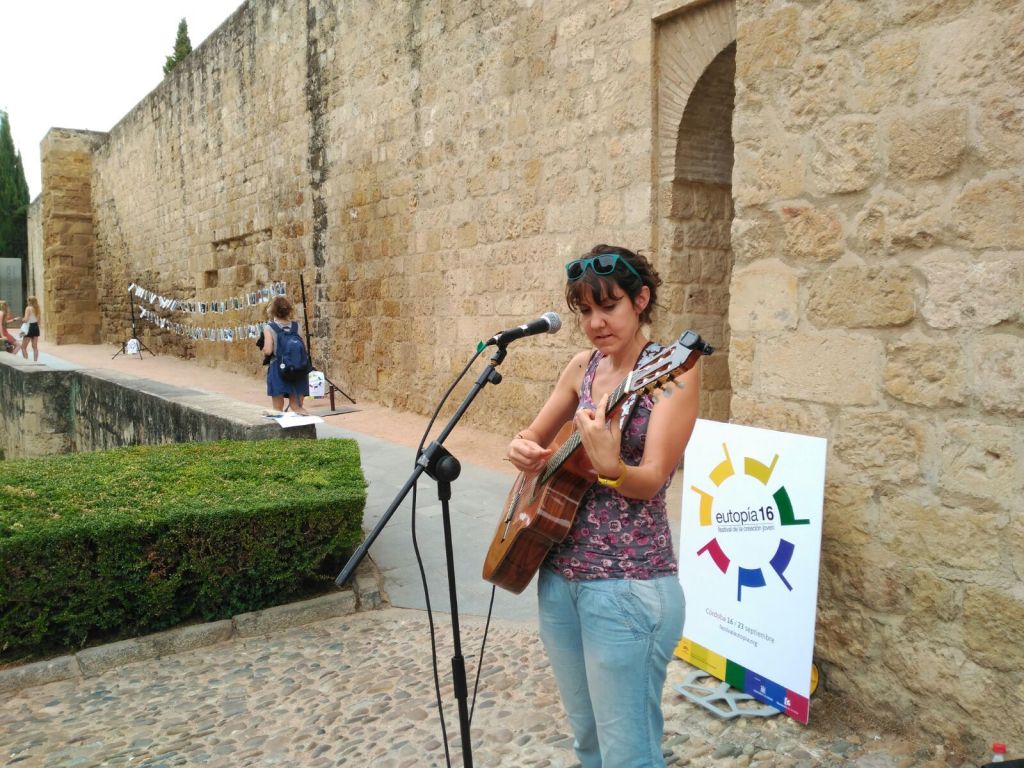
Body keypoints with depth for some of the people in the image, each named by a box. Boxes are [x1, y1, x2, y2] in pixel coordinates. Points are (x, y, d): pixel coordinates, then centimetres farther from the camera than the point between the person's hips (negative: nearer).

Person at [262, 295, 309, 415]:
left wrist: (263, 349, 5)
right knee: (297, 408, 11)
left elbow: (268, 350, -13)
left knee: (278, 410, 5)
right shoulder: (296, 326, 4)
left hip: (278, 369, -3)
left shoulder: (269, 328, -7)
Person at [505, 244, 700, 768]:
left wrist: (608, 466, -40)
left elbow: (649, 482, -19)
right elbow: (534, 438, 15)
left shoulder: (672, 371, -11)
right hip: (558, 572, 7)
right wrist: (523, 450, -7)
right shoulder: (583, 366, 7)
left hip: (628, 587, -6)